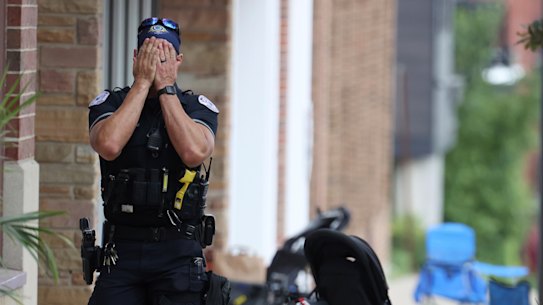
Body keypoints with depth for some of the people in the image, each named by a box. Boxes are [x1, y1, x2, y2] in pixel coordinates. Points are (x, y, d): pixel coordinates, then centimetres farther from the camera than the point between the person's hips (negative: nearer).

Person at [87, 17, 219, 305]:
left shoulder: (199, 108, 5)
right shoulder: (109, 104, 7)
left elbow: (194, 152, -17)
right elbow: (109, 145, -16)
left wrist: (165, 87, -9)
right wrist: (142, 82, -9)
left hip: (178, 253, -1)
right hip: (122, 250, 1)